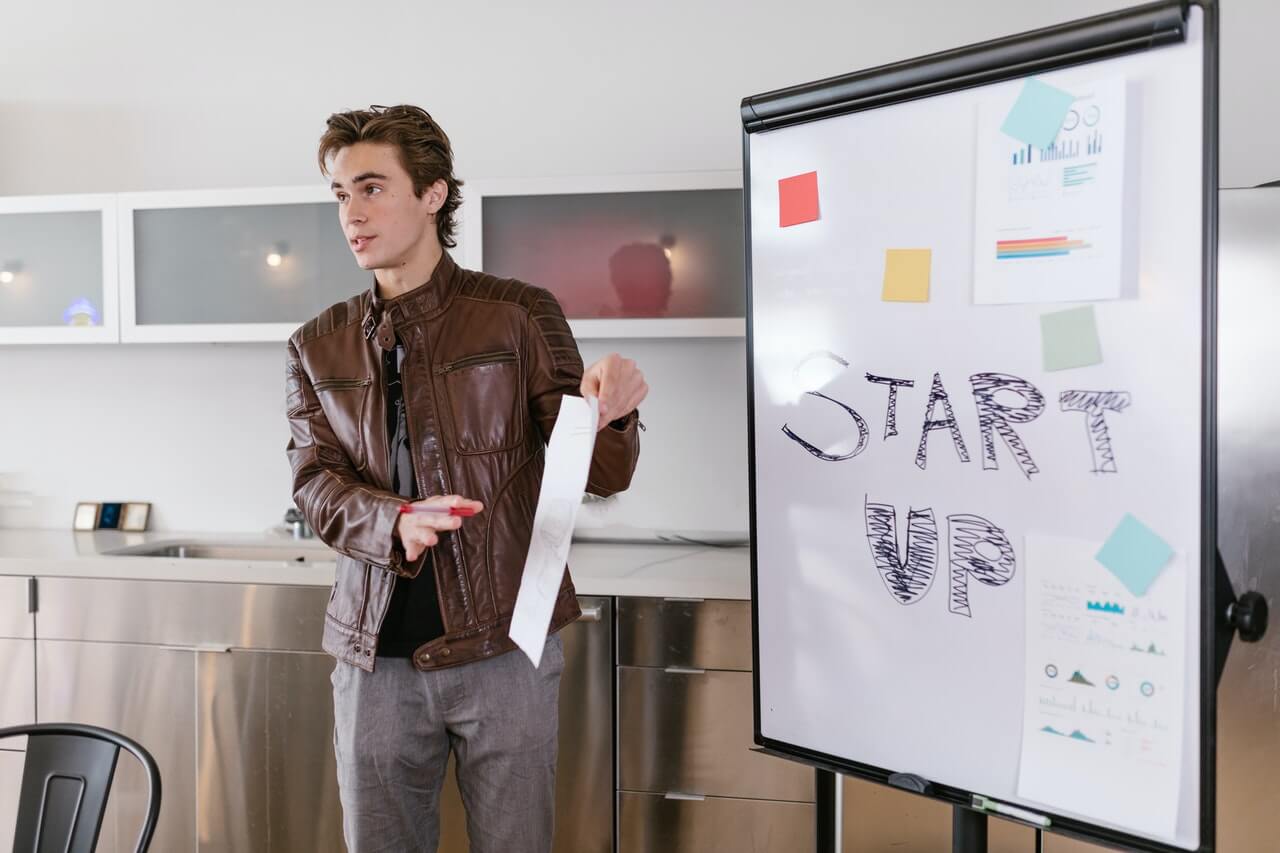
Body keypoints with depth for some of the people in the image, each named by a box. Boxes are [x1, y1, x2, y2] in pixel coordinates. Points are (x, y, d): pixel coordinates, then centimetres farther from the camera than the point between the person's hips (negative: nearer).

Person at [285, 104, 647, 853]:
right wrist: (397, 525, -24)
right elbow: (317, 484, -2)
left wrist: (613, 415, -28)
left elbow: (596, 476, -4)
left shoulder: (519, 314, -1)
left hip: (504, 645, -2)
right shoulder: (319, 348, 8)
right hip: (377, 655, 3)